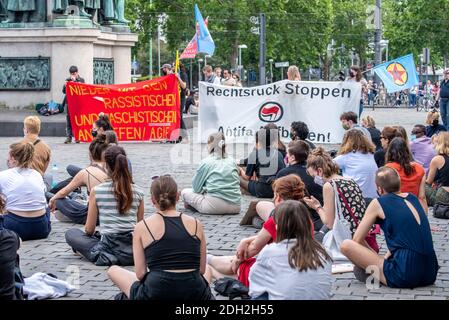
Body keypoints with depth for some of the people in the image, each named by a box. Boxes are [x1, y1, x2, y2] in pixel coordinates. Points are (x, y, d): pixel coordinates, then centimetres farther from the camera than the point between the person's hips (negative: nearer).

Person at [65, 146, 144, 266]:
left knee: (70, 233, 17)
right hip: (133, 254, 3)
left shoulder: (96, 191, -6)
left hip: (109, 250, -3)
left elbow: (89, 230, 1)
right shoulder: (138, 192, 0)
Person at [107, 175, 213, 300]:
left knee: (113, 271, 26)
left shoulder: (142, 227, 0)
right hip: (196, 295, 2)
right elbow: (201, 270, 10)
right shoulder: (196, 224, 6)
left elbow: (140, 274, -1)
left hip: (156, 294, -2)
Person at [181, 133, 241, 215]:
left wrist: (205, 190, 24)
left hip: (215, 207, -6)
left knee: (185, 192, 9)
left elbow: (196, 188, 2)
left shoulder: (206, 162, -3)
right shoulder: (232, 161, 10)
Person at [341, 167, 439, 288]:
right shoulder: (413, 198, 15)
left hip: (404, 277, -7)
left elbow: (357, 240, 4)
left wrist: (376, 259, 18)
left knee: (346, 245, -4)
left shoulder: (378, 203, -2)